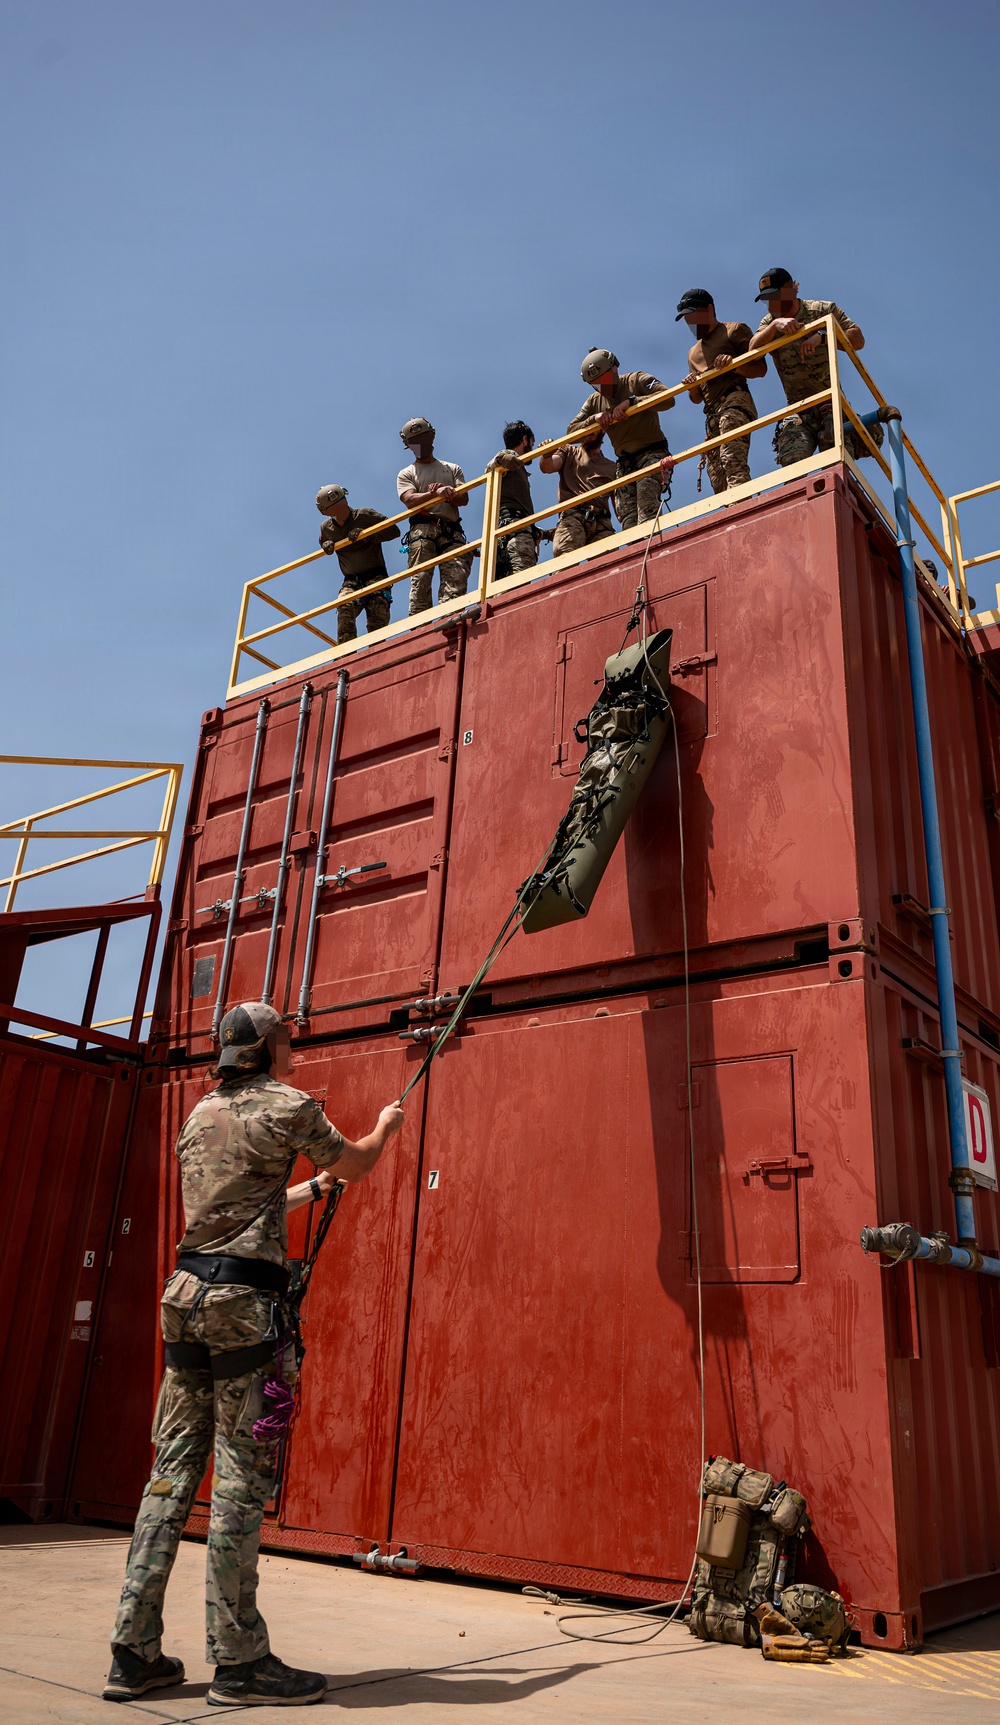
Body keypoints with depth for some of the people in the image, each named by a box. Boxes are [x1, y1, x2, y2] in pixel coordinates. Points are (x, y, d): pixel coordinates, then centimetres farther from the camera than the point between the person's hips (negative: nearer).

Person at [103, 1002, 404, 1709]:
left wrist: (314, 1187, 39)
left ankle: (136, 1652, 14)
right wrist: (387, 1124, 30)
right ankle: (240, 1662, 4)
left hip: (187, 1295, 8)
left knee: (173, 1471, 10)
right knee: (242, 1478, -3)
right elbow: (358, 1164, 10)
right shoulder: (288, 1105, -5)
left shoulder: (201, 1114, 18)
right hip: (244, 1301, -8)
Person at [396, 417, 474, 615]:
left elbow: (463, 499, 12)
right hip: (423, 529, -2)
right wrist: (436, 493, -17)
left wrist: (448, 493, -10)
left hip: (451, 531, 2)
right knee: (421, 578, -18)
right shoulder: (406, 474, 21)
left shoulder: (452, 469, 28)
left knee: (457, 574, -19)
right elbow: (410, 500, 0)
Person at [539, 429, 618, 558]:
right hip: (572, 516, -2)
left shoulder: (612, 468, 32)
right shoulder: (569, 451, 28)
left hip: (602, 523, 2)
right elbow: (548, 467, 8)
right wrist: (546, 455, -17)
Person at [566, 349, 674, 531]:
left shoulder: (637, 380, 2)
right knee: (628, 519, -12)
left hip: (652, 452, -5)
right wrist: (594, 419, -7)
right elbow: (571, 431, 11)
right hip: (625, 462, 5)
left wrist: (631, 401, -20)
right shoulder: (594, 401, 17)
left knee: (646, 494, -31)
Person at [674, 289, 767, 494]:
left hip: (734, 402, -7)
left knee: (732, 462, -29)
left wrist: (732, 365, -15)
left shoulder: (735, 330, 13)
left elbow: (760, 368, 3)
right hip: (712, 416, 7)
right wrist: (692, 387, 6)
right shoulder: (693, 353, 33)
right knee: (718, 482, -7)